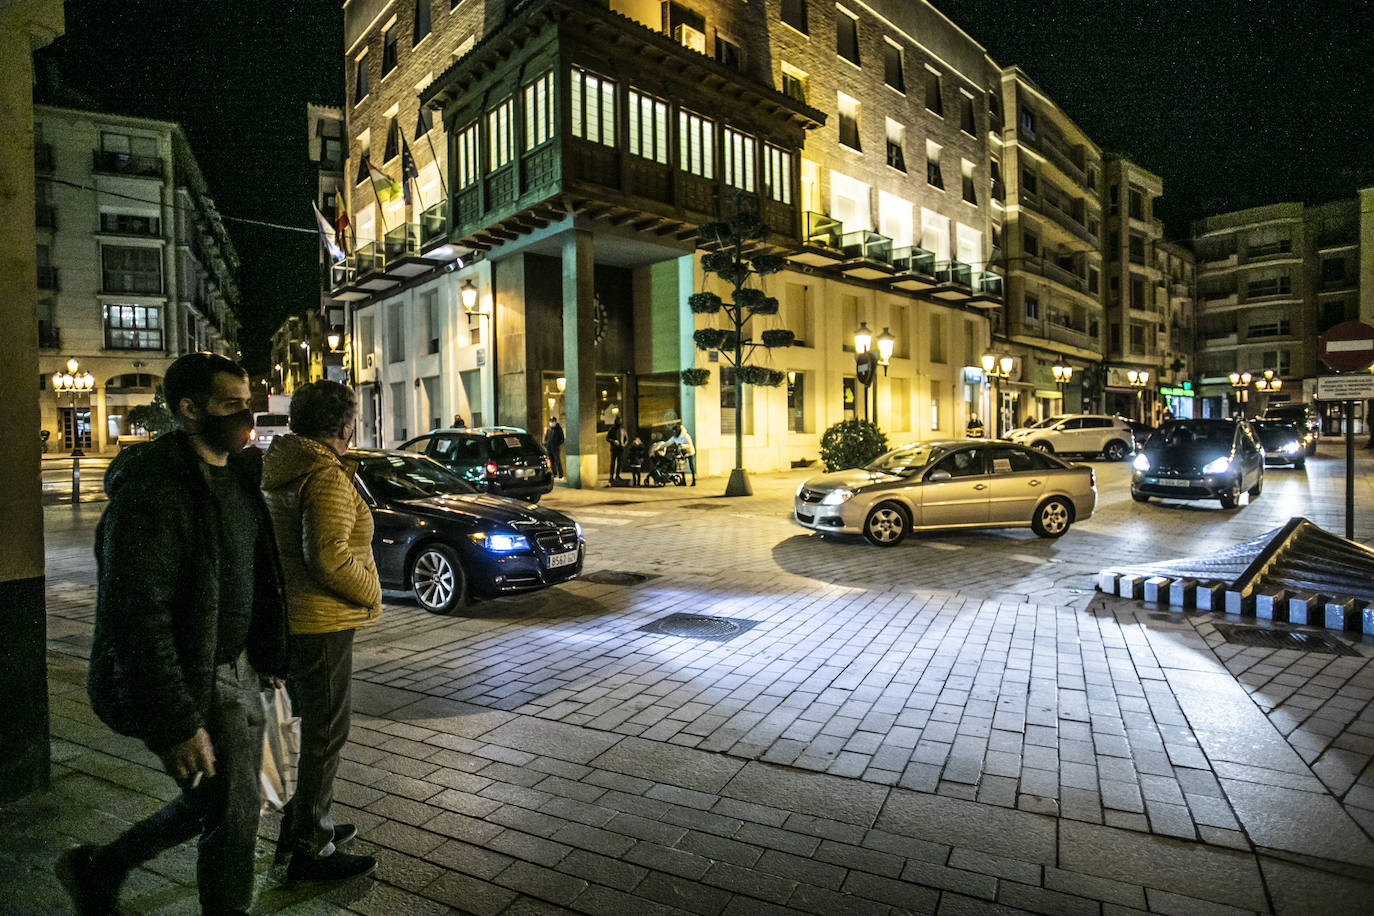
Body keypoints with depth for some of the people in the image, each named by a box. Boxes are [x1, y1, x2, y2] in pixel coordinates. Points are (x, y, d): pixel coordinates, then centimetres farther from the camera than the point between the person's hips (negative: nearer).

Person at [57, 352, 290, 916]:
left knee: (213, 803, 22)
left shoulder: (238, 472, 6)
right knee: (233, 817, 4)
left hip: (236, 669, 9)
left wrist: (268, 657, 17)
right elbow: (135, 617, -25)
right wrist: (176, 725, -25)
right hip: (188, 685, -9)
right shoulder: (152, 489, -22)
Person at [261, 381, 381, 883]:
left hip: (286, 615, 10)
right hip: (320, 621, -10)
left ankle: (301, 822, 36)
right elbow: (329, 558, -27)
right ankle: (311, 848, 16)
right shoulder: (327, 476, -21)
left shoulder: (276, 468, 10)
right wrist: (372, 594, -12)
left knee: (311, 724, 23)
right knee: (325, 733, 3)